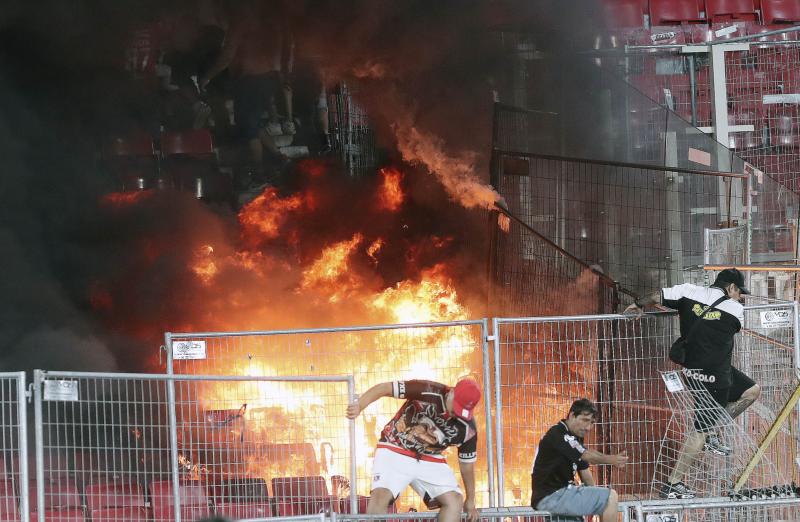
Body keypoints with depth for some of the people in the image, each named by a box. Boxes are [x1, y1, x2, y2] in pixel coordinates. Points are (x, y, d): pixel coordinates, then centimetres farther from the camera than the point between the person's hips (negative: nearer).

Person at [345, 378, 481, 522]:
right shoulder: (427, 392, -23)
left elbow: (467, 462, 3)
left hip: (430, 460, 4)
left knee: (455, 501, -13)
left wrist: (470, 500, 11)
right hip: (395, 450, -4)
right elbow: (385, 388, -22)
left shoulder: (468, 429, -12)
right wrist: (359, 405, -36)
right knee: (381, 495, -24)